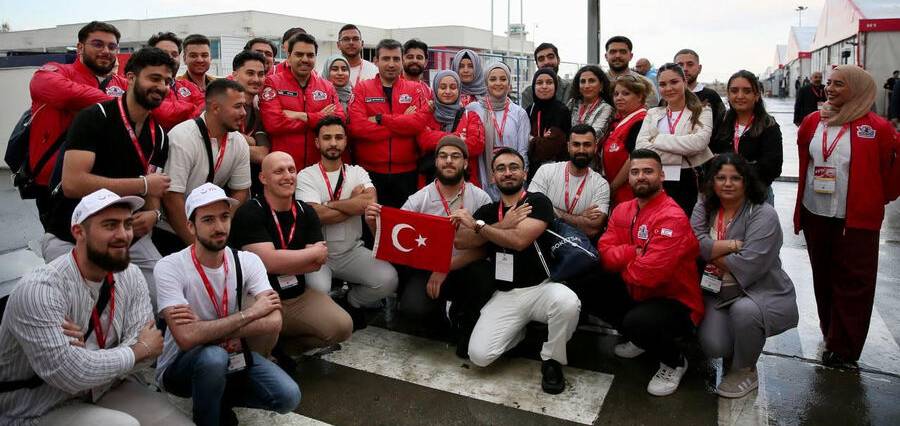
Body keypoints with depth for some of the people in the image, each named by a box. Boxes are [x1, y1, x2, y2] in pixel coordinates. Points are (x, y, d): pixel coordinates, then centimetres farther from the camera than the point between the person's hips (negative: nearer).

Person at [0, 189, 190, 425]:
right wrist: (138, 350, -16)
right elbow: (69, 375, -29)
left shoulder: (131, 276, -5)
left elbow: (146, 354, -9)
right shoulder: (39, 290, -23)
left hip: (108, 389, 6)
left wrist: (89, 357, -27)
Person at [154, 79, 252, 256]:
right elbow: (171, 198, -21)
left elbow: (241, 193, 5)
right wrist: (196, 245, -18)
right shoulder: (182, 137, -19)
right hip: (168, 232, -5)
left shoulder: (239, 143, -3)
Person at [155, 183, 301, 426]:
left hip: (232, 355, 4)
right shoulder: (169, 267, -21)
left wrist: (206, 328, -28)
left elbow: (274, 323, -22)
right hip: (180, 365, -3)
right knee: (213, 356, -37)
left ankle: (219, 399, 11)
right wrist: (250, 313, -25)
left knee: (288, 396, -17)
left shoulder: (248, 261, -11)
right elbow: (187, 338, -34)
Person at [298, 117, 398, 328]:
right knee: (318, 290, -33)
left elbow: (371, 202, -15)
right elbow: (318, 215, -18)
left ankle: (351, 303, 12)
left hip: (353, 251, 3)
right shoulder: (306, 176, -2)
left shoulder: (357, 172, 7)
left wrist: (329, 204, -13)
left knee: (388, 279, -21)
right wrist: (355, 202, -8)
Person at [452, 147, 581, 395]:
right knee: (479, 355, -16)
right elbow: (460, 241, -5)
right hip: (505, 295, 3)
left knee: (568, 303, -37)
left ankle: (551, 361, -7)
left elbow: (519, 240, -21)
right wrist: (503, 224, -14)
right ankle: (519, 330, 17)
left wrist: (477, 225, -13)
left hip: (541, 288, -3)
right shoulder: (487, 211, 11)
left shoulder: (538, 202, -4)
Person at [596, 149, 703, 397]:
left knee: (639, 321, -35)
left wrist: (621, 265, -11)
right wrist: (635, 252, -22)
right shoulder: (622, 210, 2)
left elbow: (649, 272, -31)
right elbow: (605, 253, -6)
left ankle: (674, 362, 2)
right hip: (637, 294, 8)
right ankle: (639, 338, 15)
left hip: (677, 303, -7)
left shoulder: (672, 217, -23)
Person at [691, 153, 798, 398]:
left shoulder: (763, 215, -13)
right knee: (712, 346, -19)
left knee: (744, 310, -37)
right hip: (717, 293, 4)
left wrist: (712, 253, -11)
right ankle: (734, 352, 23)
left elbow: (748, 265, -24)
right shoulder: (704, 209, 4)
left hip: (761, 292, -3)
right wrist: (732, 245, -19)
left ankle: (745, 371, -6)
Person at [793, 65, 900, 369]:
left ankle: (843, 349, 14)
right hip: (815, 215, 4)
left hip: (857, 219, -4)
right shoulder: (812, 122, 2)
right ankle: (830, 332, 33)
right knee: (823, 277, 16)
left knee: (853, 283, 4)